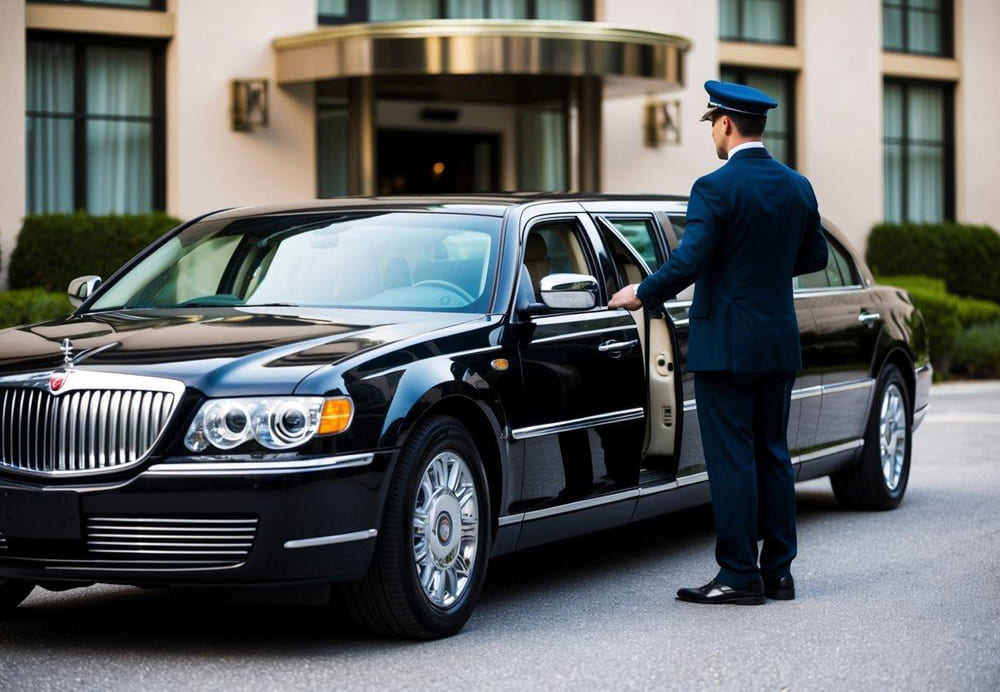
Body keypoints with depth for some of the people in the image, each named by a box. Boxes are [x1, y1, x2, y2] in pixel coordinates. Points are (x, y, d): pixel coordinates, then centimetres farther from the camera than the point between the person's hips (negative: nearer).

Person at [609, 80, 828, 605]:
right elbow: (814, 257, 15)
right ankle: (778, 571, 16)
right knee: (772, 454, 12)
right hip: (779, 343, 7)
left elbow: (688, 262, -19)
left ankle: (739, 576, -1)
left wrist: (641, 294, -4)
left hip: (726, 344, -7)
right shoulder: (797, 187, 7)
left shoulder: (715, 188, -14)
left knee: (732, 458, -3)